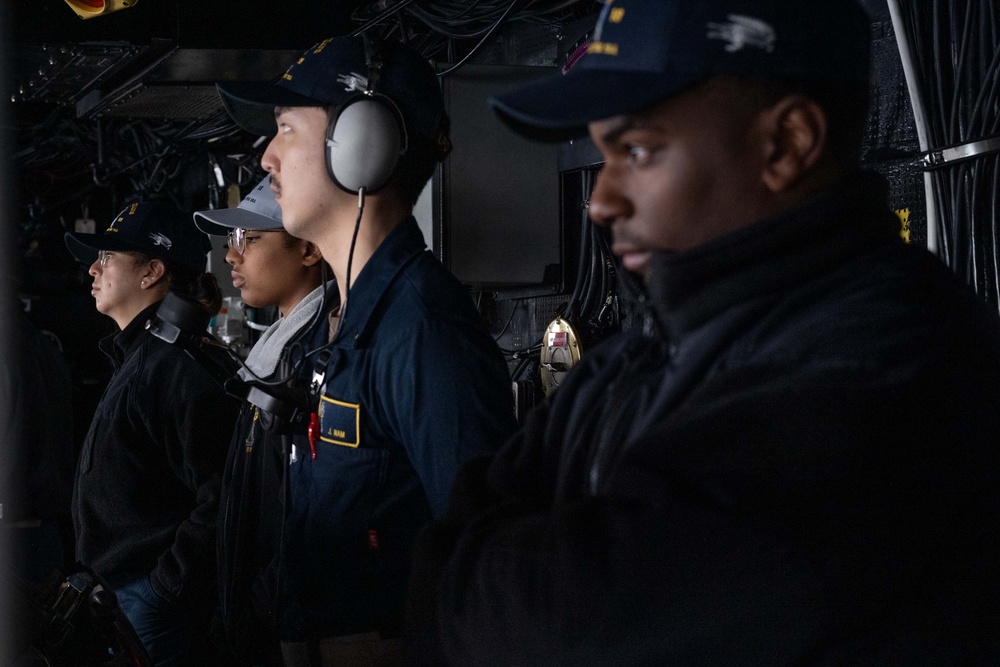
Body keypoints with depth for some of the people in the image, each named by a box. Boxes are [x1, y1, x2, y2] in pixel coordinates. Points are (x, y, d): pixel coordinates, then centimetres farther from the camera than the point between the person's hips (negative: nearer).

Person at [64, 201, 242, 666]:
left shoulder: (181, 366, -17)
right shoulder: (137, 357, 17)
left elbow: (219, 500, -23)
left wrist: (167, 589, -20)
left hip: (151, 606, -10)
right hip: (119, 597, 10)